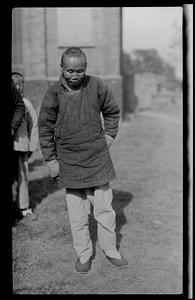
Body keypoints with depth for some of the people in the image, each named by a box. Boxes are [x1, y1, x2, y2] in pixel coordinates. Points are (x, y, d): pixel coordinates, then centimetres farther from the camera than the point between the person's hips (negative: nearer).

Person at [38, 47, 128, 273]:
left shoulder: (97, 86, -5)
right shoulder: (53, 94, -7)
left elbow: (112, 112, 13)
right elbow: (45, 129, 1)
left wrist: (108, 138, 5)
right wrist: (51, 162, 0)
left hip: (98, 159, 1)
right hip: (69, 163, 0)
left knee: (105, 209, 9)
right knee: (77, 214, 6)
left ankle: (110, 250, 28)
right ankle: (84, 255, 24)